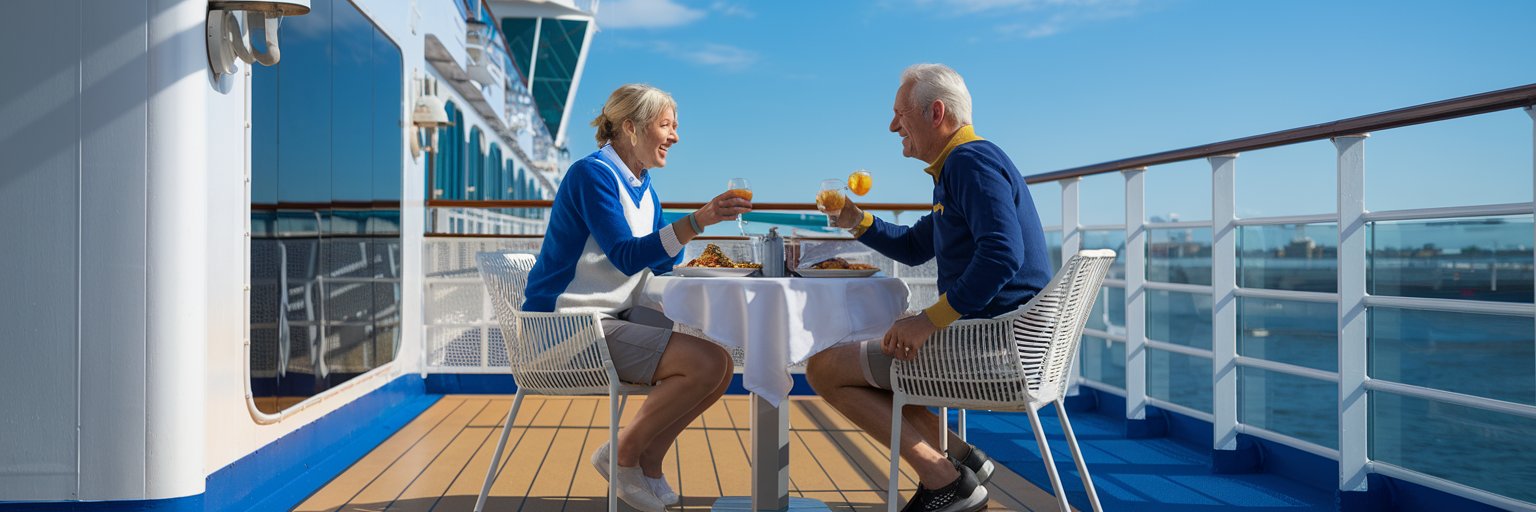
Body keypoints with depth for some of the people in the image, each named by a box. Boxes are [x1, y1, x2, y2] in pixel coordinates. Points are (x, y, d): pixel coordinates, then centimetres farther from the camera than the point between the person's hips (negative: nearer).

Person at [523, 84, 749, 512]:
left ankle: (648, 460, 12)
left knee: (721, 363, 0)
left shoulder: (642, 186, 12)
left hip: (617, 316, 9)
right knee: (706, 363, -21)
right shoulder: (593, 174, -15)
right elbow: (627, 258, -25)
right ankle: (622, 455, -1)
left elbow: (662, 261, 20)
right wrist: (696, 222, -32)